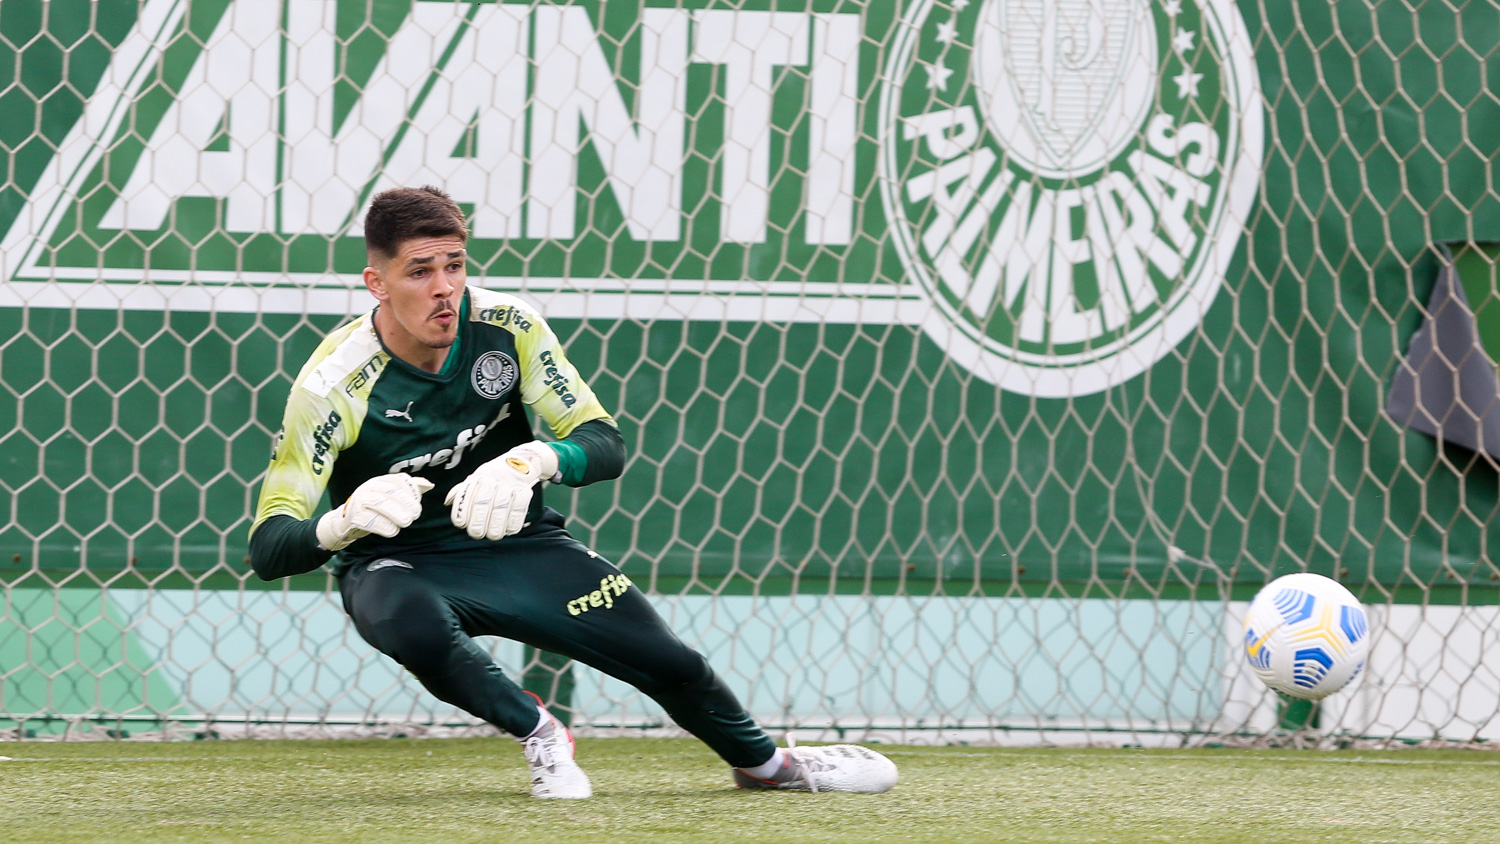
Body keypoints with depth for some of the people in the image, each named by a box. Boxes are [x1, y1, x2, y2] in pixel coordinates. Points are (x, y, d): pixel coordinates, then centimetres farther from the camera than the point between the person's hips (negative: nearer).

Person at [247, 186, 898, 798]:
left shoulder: (507, 327, -14)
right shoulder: (333, 384, -24)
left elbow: (605, 444, -13)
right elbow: (267, 548, -26)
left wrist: (534, 462, -37)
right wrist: (344, 520, -50)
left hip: (516, 544, 3)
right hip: (399, 564, -3)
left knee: (671, 665, -1)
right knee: (417, 630, -40)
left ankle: (763, 762, 33)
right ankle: (536, 731, -10)